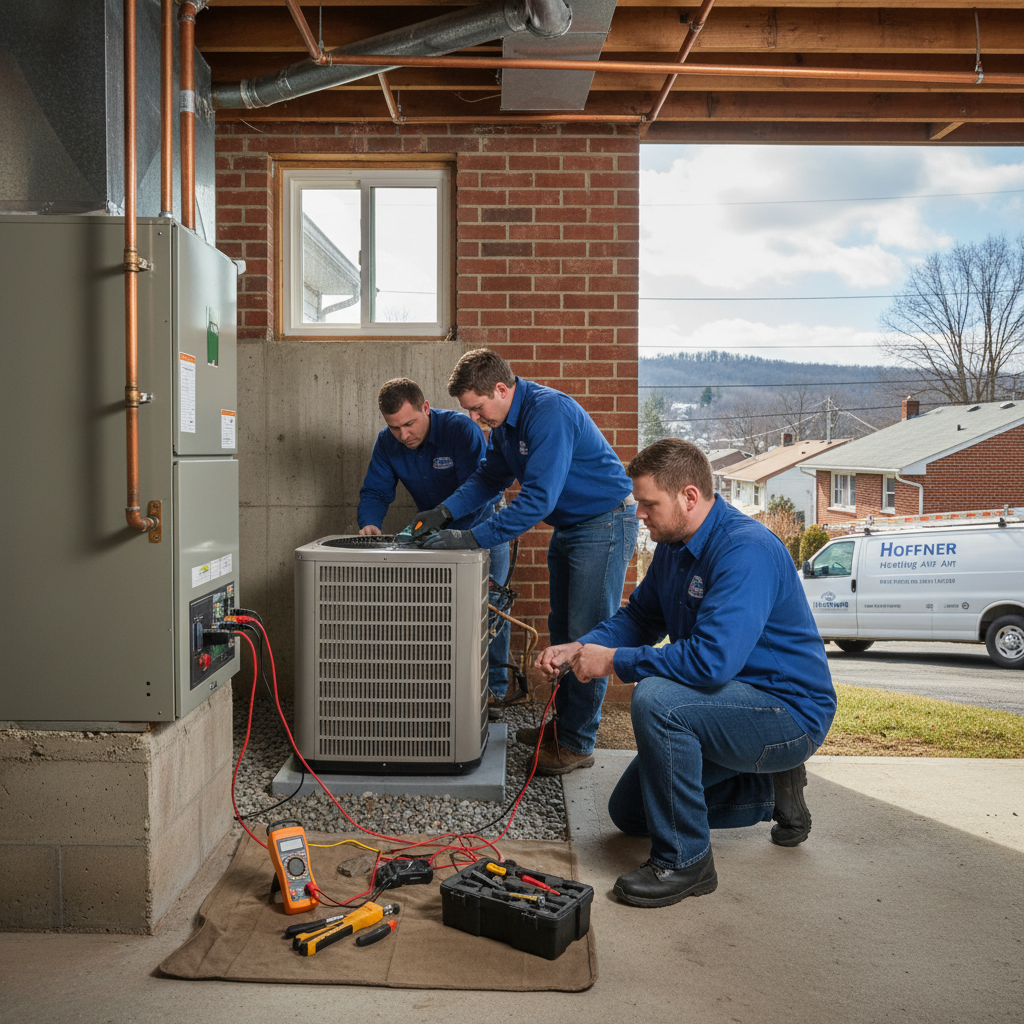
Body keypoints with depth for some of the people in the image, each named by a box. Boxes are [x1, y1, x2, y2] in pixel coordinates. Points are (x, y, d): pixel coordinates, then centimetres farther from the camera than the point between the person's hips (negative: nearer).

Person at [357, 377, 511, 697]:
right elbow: (375, 492, -7)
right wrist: (369, 523, -30)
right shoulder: (387, 443, -10)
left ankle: (494, 689, 11)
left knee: (489, 609, -2)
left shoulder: (461, 430, -27)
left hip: (481, 528, -4)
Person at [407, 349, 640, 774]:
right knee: (562, 630, 14)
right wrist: (445, 511, -1)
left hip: (604, 523, -10)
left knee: (587, 636, -6)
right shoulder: (505, 422, 3)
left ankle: (578, 745, 2)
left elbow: (538, 497, -32)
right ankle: (563, 721, 26)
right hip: (568, 526, 10)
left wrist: (474, 537, -32)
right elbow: (490, 475, 15)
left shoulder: (549, 412, -27)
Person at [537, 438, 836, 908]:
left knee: (655, 699, -35)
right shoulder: (674, 545, 3)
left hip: (790, 712, -10)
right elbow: (639, 617, 13)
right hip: (738, 702, 10)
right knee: (628, 813, 15)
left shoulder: (746, 550, -28)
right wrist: (580, 647, -6)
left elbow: (712, 660, -37)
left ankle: (685, 860, -18)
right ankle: (770, 790, 22)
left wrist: (613, 660, -27)